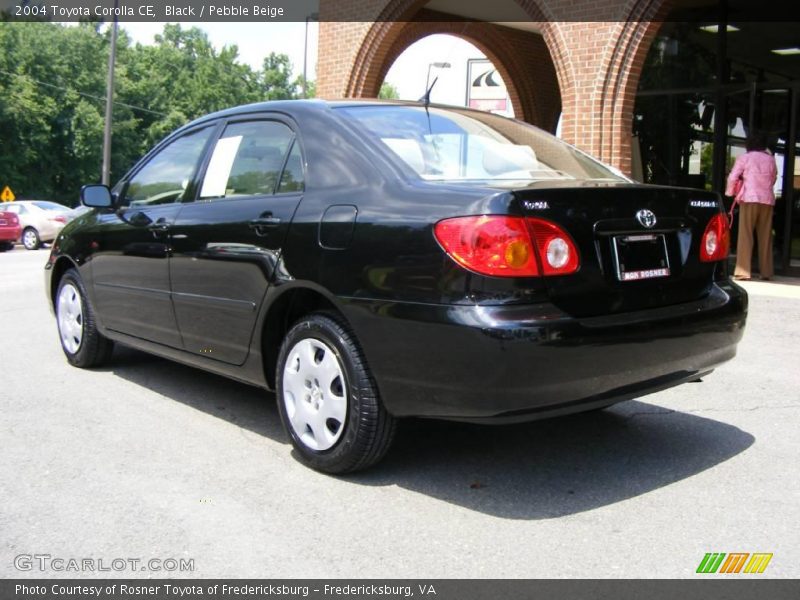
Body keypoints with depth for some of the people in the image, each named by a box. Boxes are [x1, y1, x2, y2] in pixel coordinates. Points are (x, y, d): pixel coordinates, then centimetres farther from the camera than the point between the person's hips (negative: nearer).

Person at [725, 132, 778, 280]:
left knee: (745, 235, -3)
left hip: (749, 198, -3)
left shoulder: (744, 158, 2)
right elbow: (773, 179, 19)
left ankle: (743, 271, -9)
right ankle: (766, 271, 9)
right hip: (767, 199, 3)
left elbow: (732, 178, -2)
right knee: (765, 236, 7)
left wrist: (729, 194, 11)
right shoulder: (770, 159, 12)